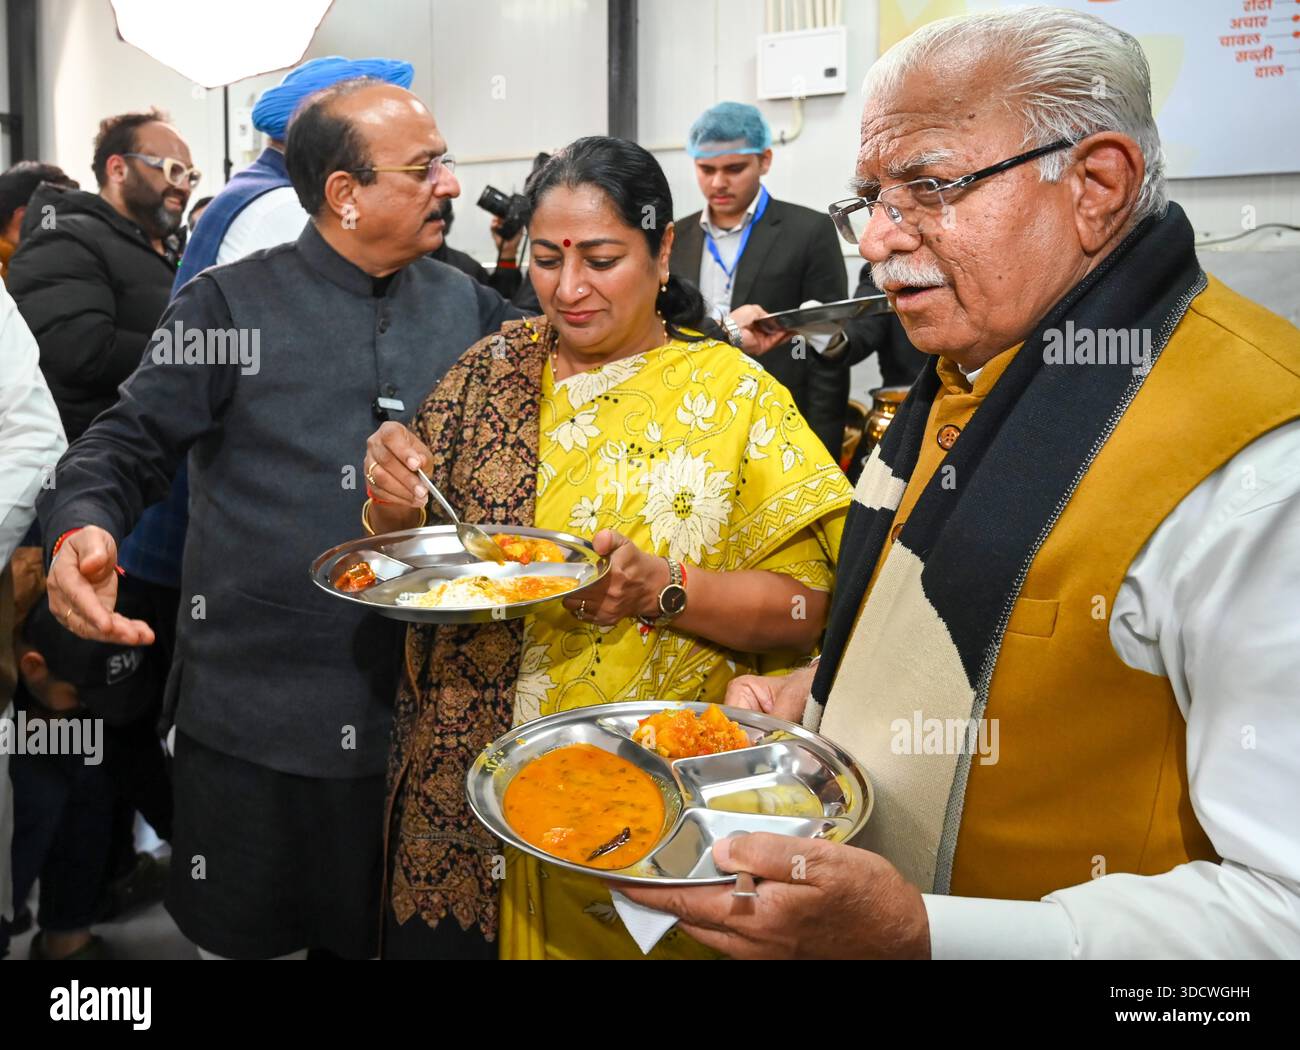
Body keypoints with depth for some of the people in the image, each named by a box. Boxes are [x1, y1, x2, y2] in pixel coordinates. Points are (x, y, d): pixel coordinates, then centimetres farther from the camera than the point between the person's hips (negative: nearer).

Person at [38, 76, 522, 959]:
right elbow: (130, 446, -5)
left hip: (418, 709, 3)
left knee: (389, 935, 19)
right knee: (244, 938, 17)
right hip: (253, 710, -2)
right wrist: (81, 529, -24)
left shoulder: (467, 307, 4)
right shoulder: (230, 306, -5)